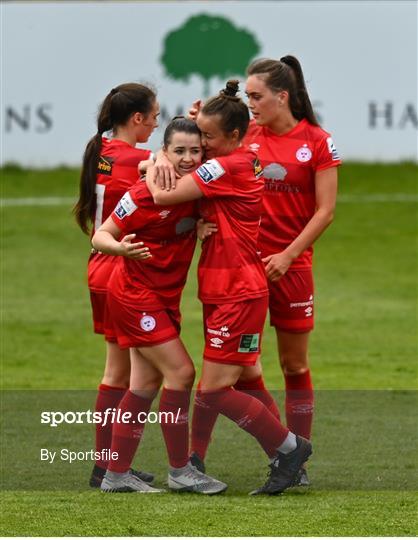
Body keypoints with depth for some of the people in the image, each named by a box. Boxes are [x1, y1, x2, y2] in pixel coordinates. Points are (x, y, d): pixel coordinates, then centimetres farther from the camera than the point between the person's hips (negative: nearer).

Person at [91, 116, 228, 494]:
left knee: (146, 384, 9)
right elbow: (100, 236, -17)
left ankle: (117, 474, 16)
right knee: (180, 372, -12)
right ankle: (180, 471, -4)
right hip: (136, 295, -8)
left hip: (166, 298, 8)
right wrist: (122, 248, -37)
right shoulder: (147, 193, -20)